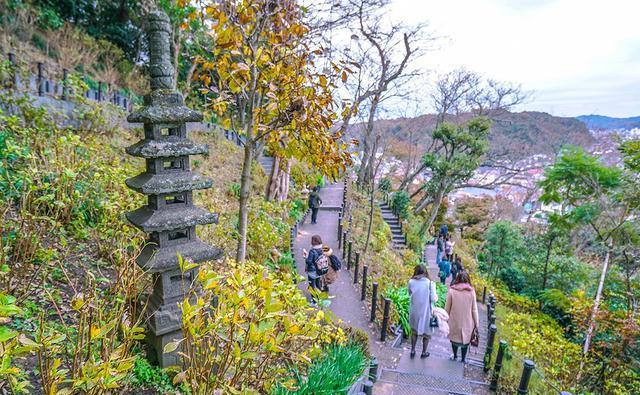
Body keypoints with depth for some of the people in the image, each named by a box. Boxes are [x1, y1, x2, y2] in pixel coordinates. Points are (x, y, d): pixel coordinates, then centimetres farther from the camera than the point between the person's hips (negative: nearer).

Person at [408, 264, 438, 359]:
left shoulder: (411, 282, -9)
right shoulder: (430, 283, -18)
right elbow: (433, 299, -16)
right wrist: (436, 296, 4)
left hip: (414, 311, 3)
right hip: (426, 311, -2)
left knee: (414, 331, 23)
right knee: (427, 332, 19)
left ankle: (413, 350, 30)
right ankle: (424, 352, 31)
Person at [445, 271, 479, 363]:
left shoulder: (451, 290, -13)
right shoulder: (471, 291, -11)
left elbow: (447, 307, -5)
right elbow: (474, 309, -5)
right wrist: (476, 323, 5)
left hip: (454, 320, 0)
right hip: (467, 321, 0)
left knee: (455, 337, 20)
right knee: (466, 338, 18)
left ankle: (455, 356, 34)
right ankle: (463, 358, 29)